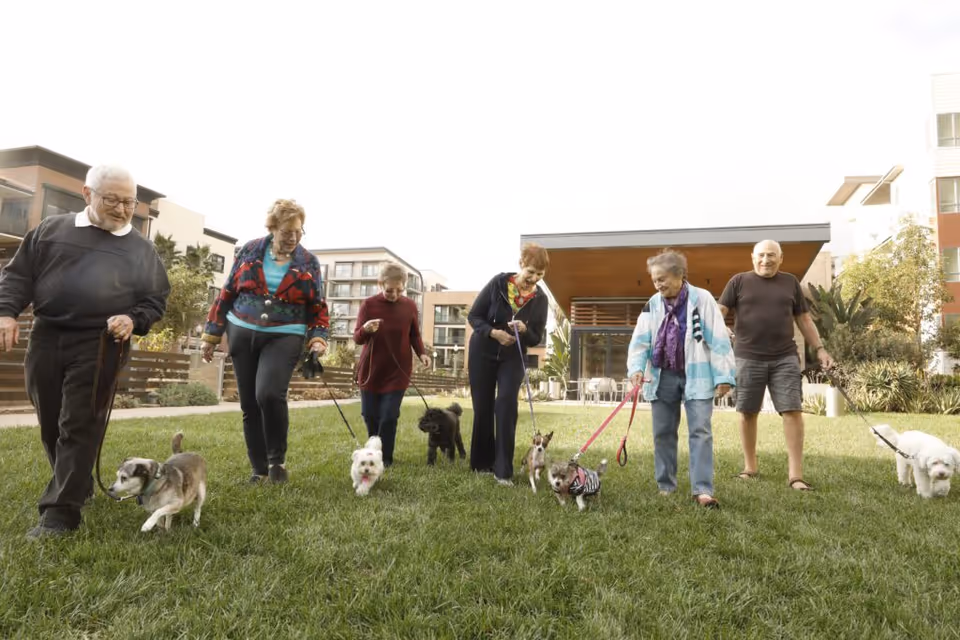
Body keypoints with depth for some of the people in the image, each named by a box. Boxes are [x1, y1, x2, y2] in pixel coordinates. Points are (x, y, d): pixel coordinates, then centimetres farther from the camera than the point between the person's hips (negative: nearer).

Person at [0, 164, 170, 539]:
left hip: (99, 346, -3)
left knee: (79, 428, -5)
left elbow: (157, 299, 7)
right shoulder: (51, 230, 11)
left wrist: (134, 320, -12)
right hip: (45, 338, 3)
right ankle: (79, 487, 33)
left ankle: (60, 513, 0)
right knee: (51, 425, 13)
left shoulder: (141, 248, 7)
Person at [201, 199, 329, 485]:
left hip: (284, 337, -2)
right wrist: (211, 335, 6)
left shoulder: (309, 262, 2)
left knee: (269, 394, -23)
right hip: (242, 334, 3)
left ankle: (277, 459, -1)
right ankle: (259, 469, 20)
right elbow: (227, 294, 7)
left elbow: (318, 307, 6)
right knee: (249, 405, 6)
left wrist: (318, 339, -10)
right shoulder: (250, 251, 3)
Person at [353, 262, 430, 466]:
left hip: (398, 371, -1)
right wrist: (366, 330, -31)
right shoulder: (369, 304, -7)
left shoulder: (410, 306, -4)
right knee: (369, 415, 8)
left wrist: (422, 353, -9)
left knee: (389, 416, -6)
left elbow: (415, 335, 8)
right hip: (371, 370, 1)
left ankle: (384, 458, 9)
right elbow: (357, 338, -8)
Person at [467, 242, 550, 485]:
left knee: (506, 404, -15)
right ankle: (482, 463, 22)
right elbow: (473, 315, -9)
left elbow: (536, 339, -3)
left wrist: (524, 330, -25)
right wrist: (494, 332, -25)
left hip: (513, 357, 0)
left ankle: (503, 470, -9)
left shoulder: (540, 299, -7)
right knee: (482, 408, 5)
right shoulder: (498, 282, -13)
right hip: (482, 354, 0)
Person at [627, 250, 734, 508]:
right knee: (663, 432, 9)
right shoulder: (653, 304, 4)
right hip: (662, 376, 4)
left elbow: (718, 339, -7)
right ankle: (665, 486, 22)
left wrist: (723, 375, -9)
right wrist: (636, 368, -16)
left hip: (696, 375, -3)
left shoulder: (701, 299, -6)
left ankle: (702, 490, -2)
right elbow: (640, 340, 1)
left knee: (701, 431, -6)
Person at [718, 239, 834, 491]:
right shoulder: (739, 281, 4)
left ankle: (795, 474, 1)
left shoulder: (790, 282, 12)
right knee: (747, 412, 6)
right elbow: (719, 311, -3)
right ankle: (750, 467, 21)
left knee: (793, 411, -5)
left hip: (785, 358, 2)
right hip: (748, 358, -1)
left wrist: (820, 349, 12)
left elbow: (804, 319, 17)